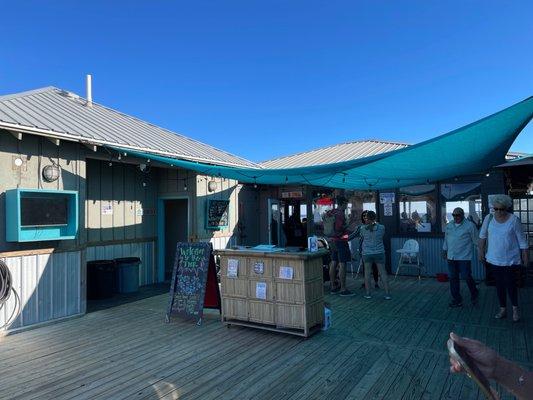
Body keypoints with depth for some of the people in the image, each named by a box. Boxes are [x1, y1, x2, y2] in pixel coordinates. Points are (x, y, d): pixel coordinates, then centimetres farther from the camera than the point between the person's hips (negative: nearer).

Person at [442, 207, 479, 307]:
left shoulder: (469, 225, -5)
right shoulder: (449, 226, 11)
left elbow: (476, 240, -2)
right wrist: (444, 251, 18)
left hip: (464, 257, -5)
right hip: (451, 257, 5)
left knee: (466, 277, -2)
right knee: (453, 278, 8)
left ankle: (474, 294, 27)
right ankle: (456, 300, 18)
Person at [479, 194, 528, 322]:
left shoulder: (514, 220, -10)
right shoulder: (489, 218, -3)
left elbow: (522, 240, -4)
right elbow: (482, 236, 9)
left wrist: (525, 257, -3)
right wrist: (481, 251, 9)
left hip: (510, 259, -3)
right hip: (494, 259, 3)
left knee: (510, 283, -1)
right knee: (499, 284, 11)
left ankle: (515, 308, 23)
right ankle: (503, 309, 25)